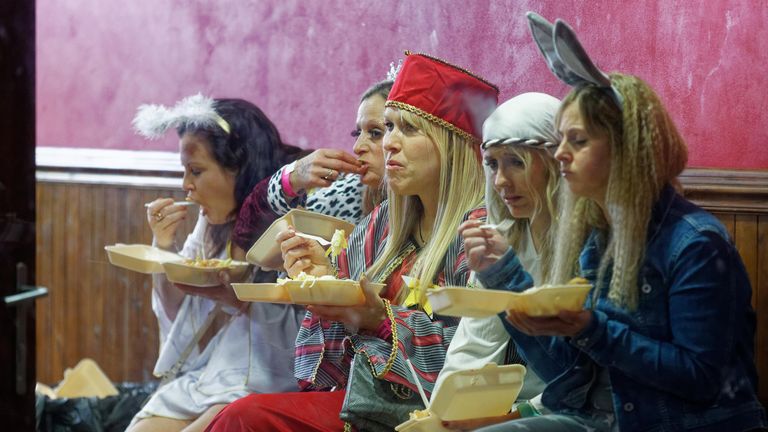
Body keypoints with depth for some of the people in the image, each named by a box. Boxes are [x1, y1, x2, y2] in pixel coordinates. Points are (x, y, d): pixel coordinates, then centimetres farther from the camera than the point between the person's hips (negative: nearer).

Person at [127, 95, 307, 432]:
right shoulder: (215, 222, 12)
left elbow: (305, 333, -18)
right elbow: (178, 316, 17)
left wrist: (234, 296, -25)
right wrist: (163, 246, 2)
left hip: (263, 380, -7)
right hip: (200, 376, 7)